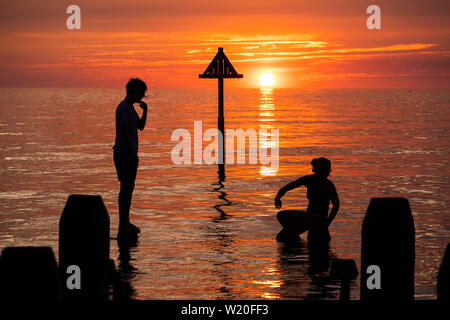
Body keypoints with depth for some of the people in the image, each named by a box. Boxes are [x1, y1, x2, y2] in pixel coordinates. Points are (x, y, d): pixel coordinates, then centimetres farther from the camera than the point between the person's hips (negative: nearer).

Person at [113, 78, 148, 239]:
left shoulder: (130, 107, 16)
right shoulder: (123, 108, -15)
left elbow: (140, 126, 22)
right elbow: (125, 132, -20)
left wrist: (145, 111, 7)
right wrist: (133, 154, -20)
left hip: (129, 154, 10)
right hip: (124, 153, -10)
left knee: (128, 187, 13)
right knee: (126, 188, -10)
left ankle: (125, 223, 20)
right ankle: (123, 225, -9)